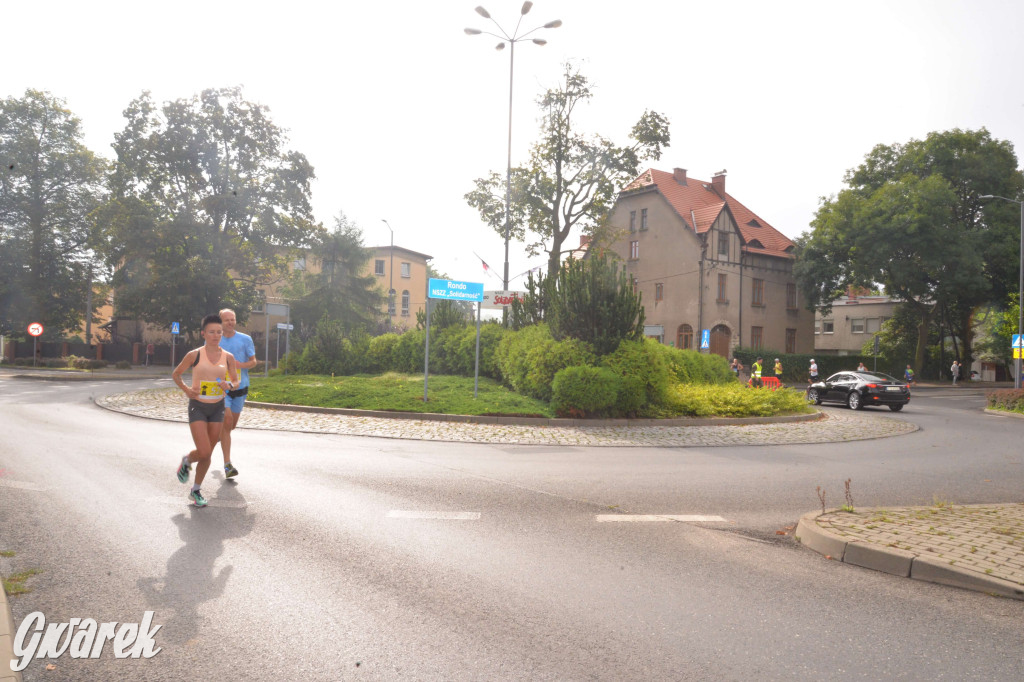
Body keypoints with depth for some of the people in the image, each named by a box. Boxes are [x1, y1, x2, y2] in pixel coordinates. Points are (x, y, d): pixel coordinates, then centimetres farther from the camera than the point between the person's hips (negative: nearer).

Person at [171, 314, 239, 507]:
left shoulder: (228, 357, 1)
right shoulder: (194, 355, -6)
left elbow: (236, 381, 9)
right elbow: (175, 374, 6)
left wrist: (229, 385, -14)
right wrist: (186, 389, -11)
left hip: (217, 407, 3)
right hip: (198, 406, -3)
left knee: (208, 454, 8)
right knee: (204, 452, -13)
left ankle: (195, 491, 28)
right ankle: (186, 461, 23)